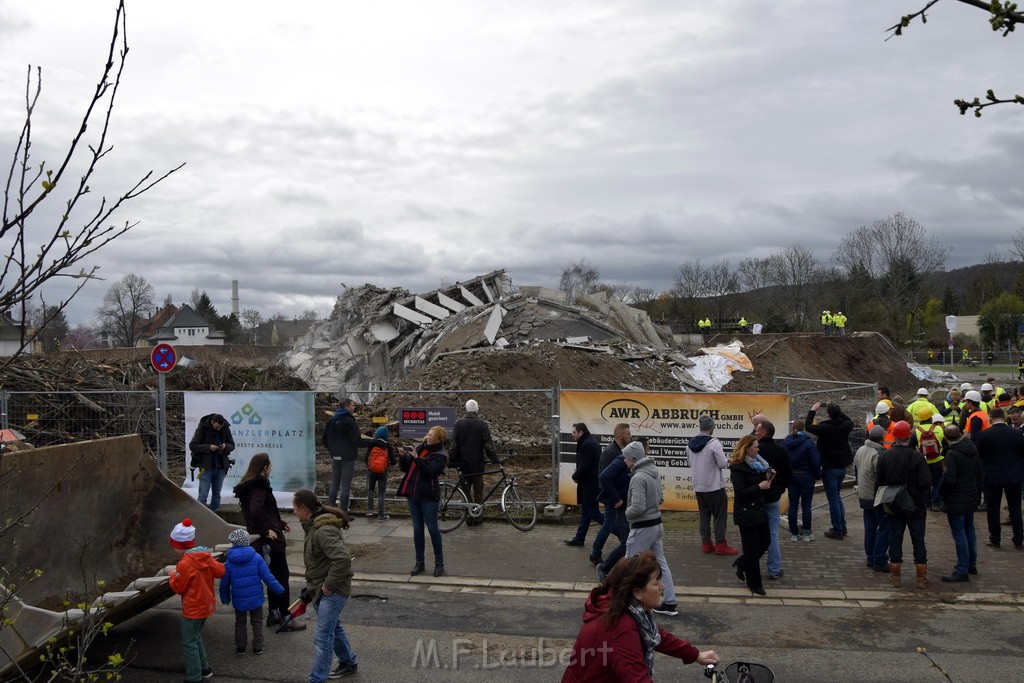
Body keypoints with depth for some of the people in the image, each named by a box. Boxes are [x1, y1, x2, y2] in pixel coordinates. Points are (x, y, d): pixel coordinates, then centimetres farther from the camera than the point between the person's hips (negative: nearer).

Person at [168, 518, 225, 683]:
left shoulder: (184, 564, -24)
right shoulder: (206, 556, -3)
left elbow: (178, 588, -14)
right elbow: (220, 571, 3)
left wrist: (172, 576, 4)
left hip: (193, 609, -8)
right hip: (206, 605, 8)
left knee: (189, 643, 3)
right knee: (196, 637, 24)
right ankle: (204, 668, 33)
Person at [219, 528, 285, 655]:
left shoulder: (229, 562, -7)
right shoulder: (256, 557, -12)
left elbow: (224, 583, 0)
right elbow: (267, 577, -12)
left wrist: (225, 598, 16)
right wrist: (279, 590, -3)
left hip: (239, 600, 1)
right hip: (256, 598, -1)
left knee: (240, 623, 18)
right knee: (257, 622, 14)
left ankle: (240, 647, 25)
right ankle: (258, 648, 17)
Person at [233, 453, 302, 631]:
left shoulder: (248, 485, 12)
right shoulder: (260, 486, -19)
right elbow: (256, 511, -35)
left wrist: (281, 523, 23)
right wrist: (267, 531, -24)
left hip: (258, 540, 10)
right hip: (271, 541, -10)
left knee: (275, 576, 20)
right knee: (282, 577, -1)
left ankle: (273, 614, 28)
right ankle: (286, 619, 5)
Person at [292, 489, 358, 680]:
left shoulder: (324, 531, -27)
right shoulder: (314, 526, 7)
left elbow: (342, 559, -36)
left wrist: (329, 585, -25)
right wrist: (311, 586, 16)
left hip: (333, 591, -10)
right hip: (321, 588, 11)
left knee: (322, 636, -5)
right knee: (333, 627, 24)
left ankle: (317, 679, 4)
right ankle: (349, 663, 42)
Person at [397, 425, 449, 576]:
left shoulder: (440, 455, -6)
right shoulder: (420, 448, 11)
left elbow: (429, 470, -21)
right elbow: (404, 468, 12)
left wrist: (416, 458, -23)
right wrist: (404, 457, -6)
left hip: (428, 496, -6)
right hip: (413, 494, 6)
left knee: (432, 528, 0)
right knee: (417, 529, 10)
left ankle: (439, 563, 11)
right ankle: (420, 562, 19)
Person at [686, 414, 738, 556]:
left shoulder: (690, 444, 2)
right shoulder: (714, 443, -18)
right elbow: (723, 464, -17)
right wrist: (728, 462, 4)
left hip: (698, 486, 6)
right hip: (715, 486, -6)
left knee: (704, 515, 13)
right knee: (720, 516, 4)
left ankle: (706, 544, 15)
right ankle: (720, 545, 4)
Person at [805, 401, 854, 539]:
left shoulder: (825, 428, -20)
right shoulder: (845, 426, -5)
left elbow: (808, 426, -5)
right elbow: (850, 421, 20)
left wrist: (812, 410, 4)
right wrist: (838, 411, 18)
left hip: (829, 468, -6)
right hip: (842, 467, 6)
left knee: (833, 499, 1)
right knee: (837, 497, 20)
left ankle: (838, 531, 5)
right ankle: (842, 527, 24)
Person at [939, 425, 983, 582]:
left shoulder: (952, 454, -22)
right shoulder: (973, 449, 4)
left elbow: (949, 479, -25)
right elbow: (980, 475, 12)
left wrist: (943, 493, -6)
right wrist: (977, 494, 20)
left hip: (956, 501, -9)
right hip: (971, 499, 9)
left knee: (959, 534, -3)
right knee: (969, 530, 21)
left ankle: (962, 571, 1)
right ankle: (971, 564, 34)